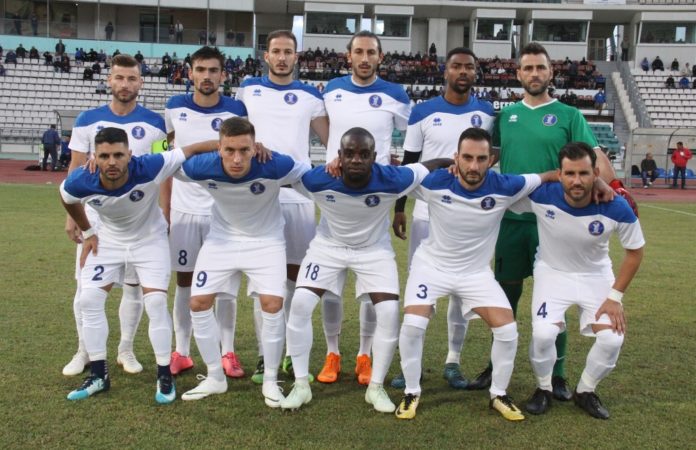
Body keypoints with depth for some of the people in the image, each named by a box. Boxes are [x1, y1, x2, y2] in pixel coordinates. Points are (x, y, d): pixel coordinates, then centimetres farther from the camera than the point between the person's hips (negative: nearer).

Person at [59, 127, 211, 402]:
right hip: (108, 241, 3)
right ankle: (98, 375, 13)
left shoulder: (149, 168, -37)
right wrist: (87, 232, 5)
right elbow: (66, 198, 0)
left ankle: (165, 376, 4)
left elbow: (190, 151, -31)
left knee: (156, 302, -12)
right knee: (89, 300, -2)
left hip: (150, 240, -3)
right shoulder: (80, 182, -27)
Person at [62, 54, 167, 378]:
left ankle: (126, 350, 20)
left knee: (134, 285, 5)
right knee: (87, 285, 3)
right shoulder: (88, 120, 1)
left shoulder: (153, 123, -1)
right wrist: (71, 215, -1)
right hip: (95, 214, 1)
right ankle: (84, 351, 19)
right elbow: (75, 170, 4)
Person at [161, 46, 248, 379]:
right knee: (184, 282, 8)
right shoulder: (175, 108, 3)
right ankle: (181, 353, 19)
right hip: (183, 210, 2)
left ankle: (228, 353, 15)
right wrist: (164, 208, 7)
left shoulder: (236, 111, -3)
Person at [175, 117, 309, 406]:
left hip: (265, 239, -2)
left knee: (272, 305, -15)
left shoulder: (276, 166, -34)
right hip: (222, 237, 3)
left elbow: (314, 176, -12)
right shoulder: (201, 168, -27)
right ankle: (215, 378, 19)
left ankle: (270, 381, 7)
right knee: (198, 303, -1)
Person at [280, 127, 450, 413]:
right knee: (300, 305, -13)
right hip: (329, 245, 0)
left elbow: (434, 165, -16)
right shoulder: (316, 180, -31)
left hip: (375, 248, 0)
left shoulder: (392, 181, -32)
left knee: (389, 313, -13)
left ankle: (376, 387, 8)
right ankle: (301, 385, 3)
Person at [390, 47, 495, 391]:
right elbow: (408, 164, 4)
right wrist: (398, 208, 1)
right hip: (427, 213, -1)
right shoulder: (423, 113, 1)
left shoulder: (486, 113, 5)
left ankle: (453, 361, 18)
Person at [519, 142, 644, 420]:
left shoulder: (617, 209, -24)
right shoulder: (540, 196, -27)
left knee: (612, 339, -14)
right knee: (543, 334, -23)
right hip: (552, 272, -1)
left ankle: (585, 392, 17)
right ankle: (543, 389, 9)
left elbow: (634, 251, -7)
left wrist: (615, 296, -11)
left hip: (596, 276, 1)